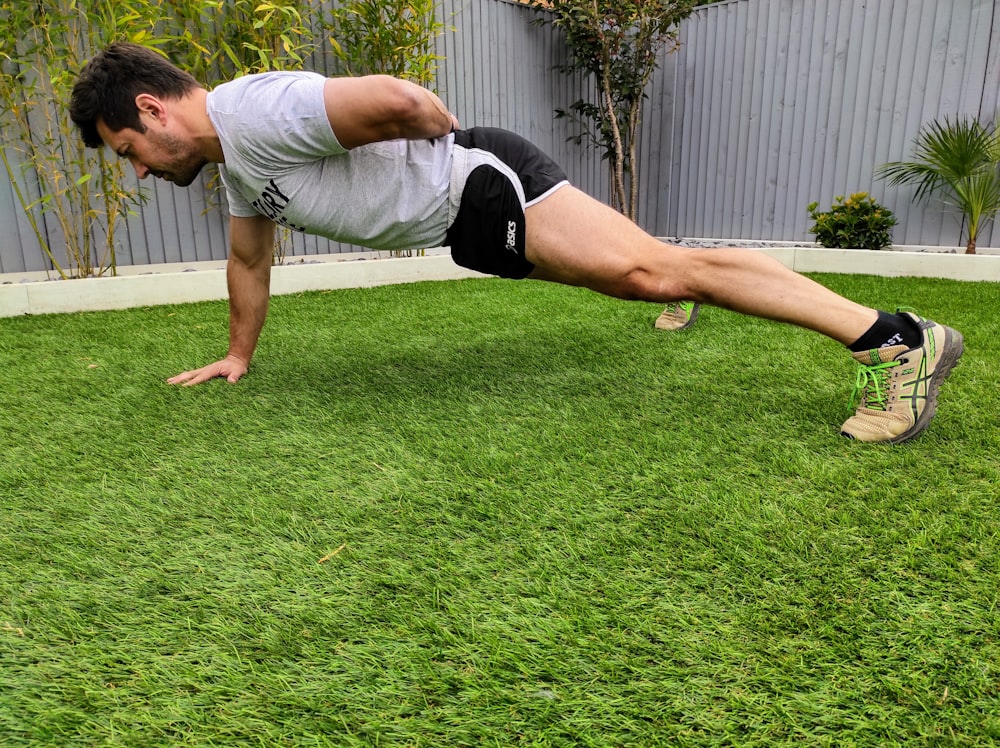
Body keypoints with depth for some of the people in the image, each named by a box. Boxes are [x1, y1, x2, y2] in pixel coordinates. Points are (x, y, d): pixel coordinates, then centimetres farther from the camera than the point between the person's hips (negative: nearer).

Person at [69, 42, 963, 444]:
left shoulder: (255, 112, -17)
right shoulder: (232, 163, 17)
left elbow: (395, 97, -27)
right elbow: (250, 260, 30)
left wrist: (447, 135, -5)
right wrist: (237, 355, 34)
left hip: (481, 184, -9)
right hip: (461, 228, 9)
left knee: (650, 268, -20)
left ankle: (894, 340, -17)